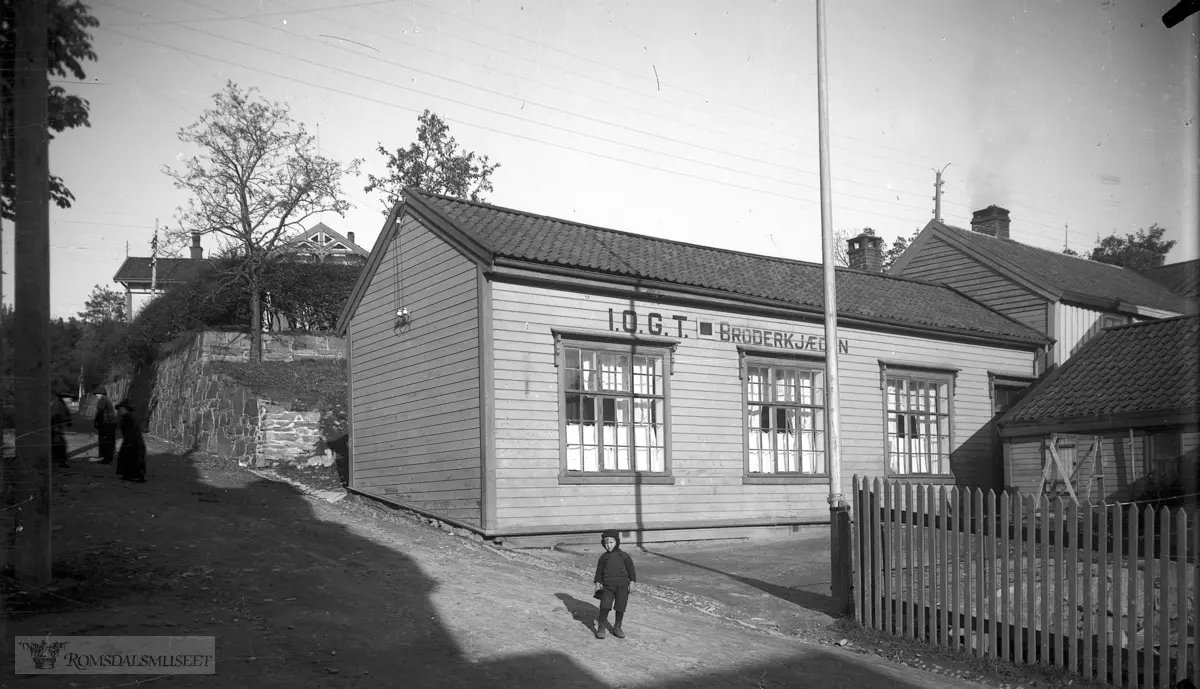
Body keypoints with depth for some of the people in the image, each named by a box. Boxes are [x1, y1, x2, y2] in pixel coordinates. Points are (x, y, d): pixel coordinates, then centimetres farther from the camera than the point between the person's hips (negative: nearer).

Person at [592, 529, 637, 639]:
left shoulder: (624, 556, -1)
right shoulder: (603, 557, 4)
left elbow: (631, 569, 4)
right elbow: (599, 571, 11)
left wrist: (632, 582, 0)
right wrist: (597, 583, 5)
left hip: (622, 586, 0)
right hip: (608, 586, 0)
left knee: (620, 608, 5)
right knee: (604, 607, -10)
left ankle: (617, 628, 20)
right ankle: (600, 629, -1)